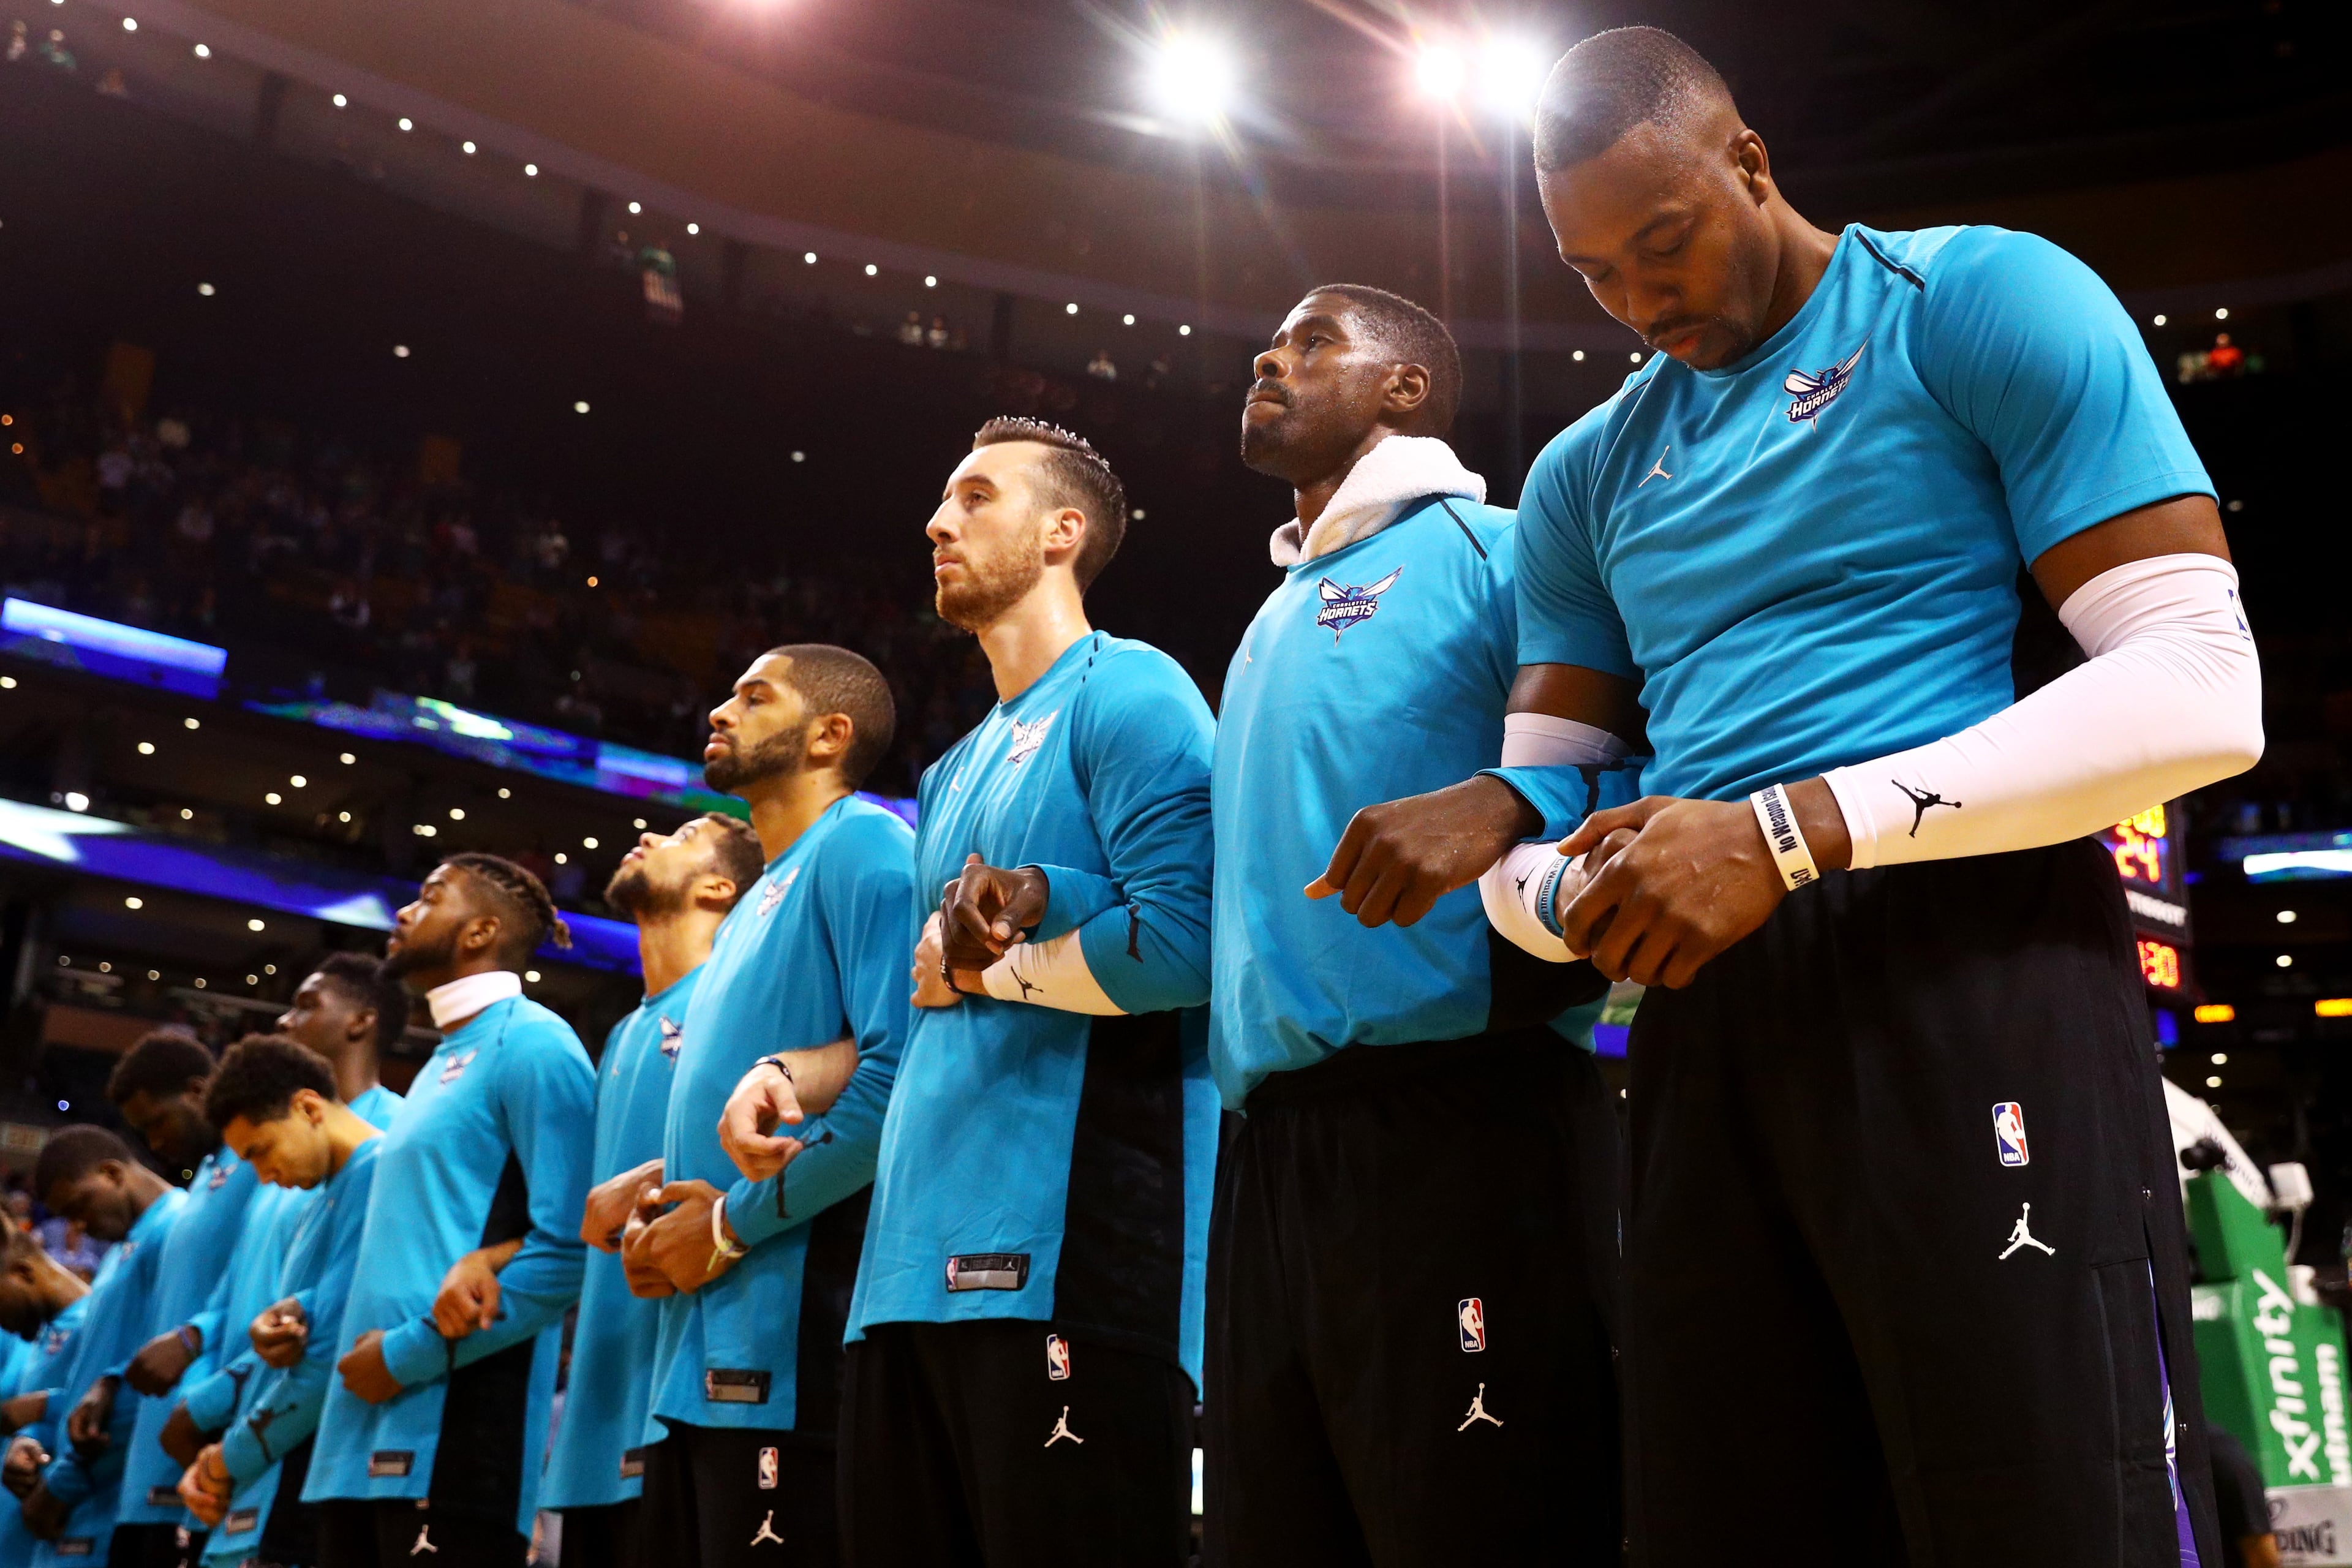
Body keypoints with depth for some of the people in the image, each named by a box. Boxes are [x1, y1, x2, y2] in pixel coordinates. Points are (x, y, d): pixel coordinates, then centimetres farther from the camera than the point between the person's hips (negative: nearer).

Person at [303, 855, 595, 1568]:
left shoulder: (532, 1044, -5)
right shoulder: (441, 1063, 21)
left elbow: (565, 1247, -16)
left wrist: (410, 1354, -14)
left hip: (451, 1433, -8)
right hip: (366, 1431, 9)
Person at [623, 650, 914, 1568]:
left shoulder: (860, 844, -5)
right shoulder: (755, 906, 23)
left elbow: (901, 1076, -20)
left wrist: (734, 1221, -14)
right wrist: (656, 1220, 7)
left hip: (792, 1349, -9)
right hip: (704, 1357, 9)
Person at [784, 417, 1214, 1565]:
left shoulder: (1128, 693, -1)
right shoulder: (953, 776, 25)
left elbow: (1184, 933, -16)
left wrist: (984, 970, -3)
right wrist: (950, 942, 2)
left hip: (1067, 1249, -8)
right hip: (916, 1258, 9)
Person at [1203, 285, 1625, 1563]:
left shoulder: (1484, 551, 2)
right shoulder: (1273, 621, 26)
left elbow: (1611, 794, -10)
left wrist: (1516, 979, -23)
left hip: (1459, 1114, -8)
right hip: (1271, 1146, 8)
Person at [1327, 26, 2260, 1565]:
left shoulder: (1983, 302, 2)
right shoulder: (1587, 475, 20)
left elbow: (2202, 691, -9)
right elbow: (1564, 781, 20)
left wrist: (1791, 833, -16)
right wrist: (1508, 822, -7)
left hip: (1968, 960, -5)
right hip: (1706, 1011, 6)